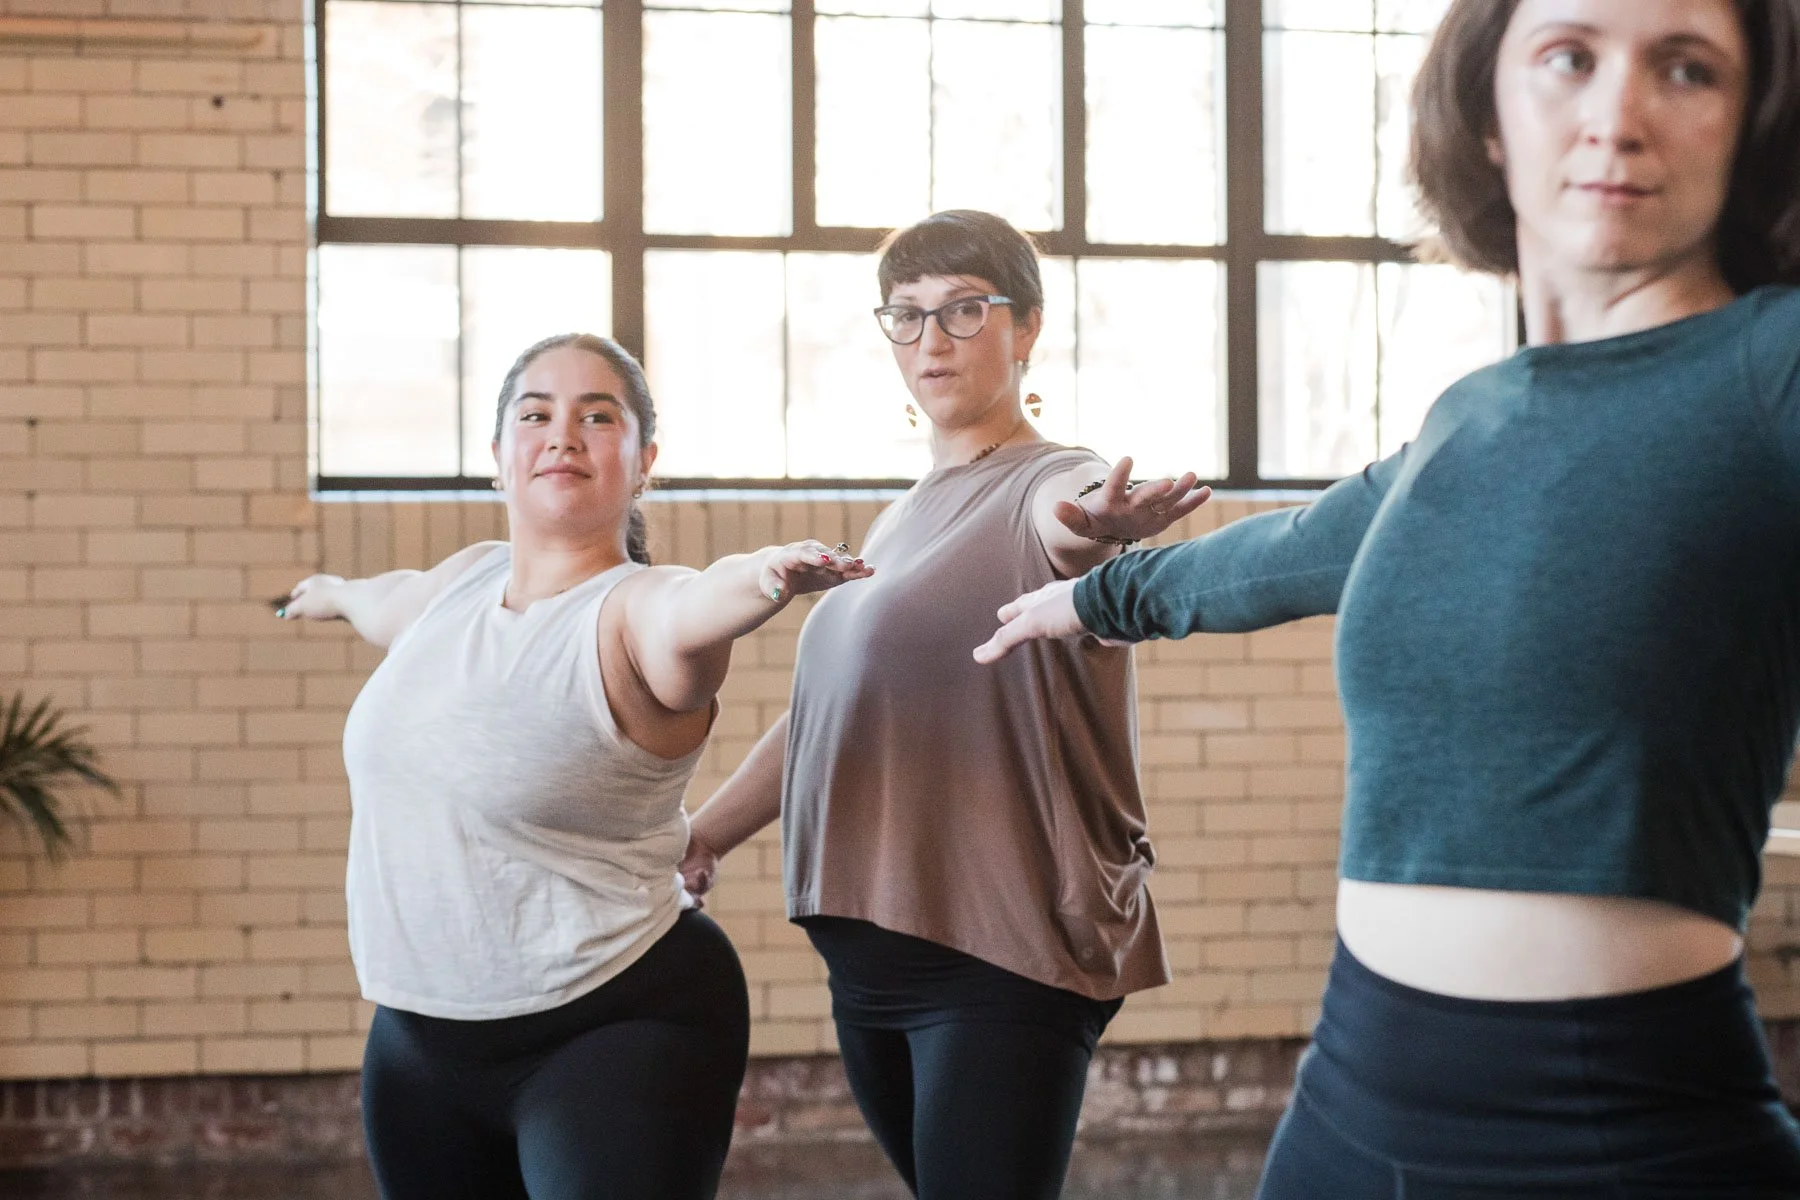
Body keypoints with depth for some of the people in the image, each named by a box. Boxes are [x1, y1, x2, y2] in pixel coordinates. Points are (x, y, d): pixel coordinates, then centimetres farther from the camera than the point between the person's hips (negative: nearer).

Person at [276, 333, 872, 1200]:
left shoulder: (637, 610, -14)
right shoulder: (465, 578, 5)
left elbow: (688, 614, -39)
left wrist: (763, 577, -61)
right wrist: (333, 592, 51)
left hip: (611, 1034, -7)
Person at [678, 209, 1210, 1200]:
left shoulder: (1045, 481, -6)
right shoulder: (900, 524, 18)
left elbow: (1060, 517, -32)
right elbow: (826, 708, 27)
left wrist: (1094, 523, -54)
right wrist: (706, 831, 24)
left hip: (1005, 952, -8)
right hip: (872, 952, 8)